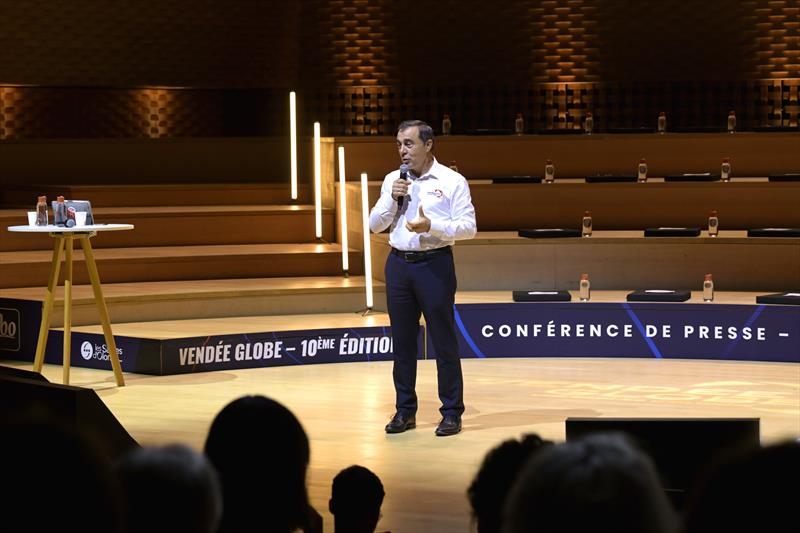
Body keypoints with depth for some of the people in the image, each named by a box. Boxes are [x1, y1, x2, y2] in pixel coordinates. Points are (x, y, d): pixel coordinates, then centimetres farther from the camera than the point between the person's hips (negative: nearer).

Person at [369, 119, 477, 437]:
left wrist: (432, 226, -21)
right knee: (402, 340, 7)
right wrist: (392, 199, -7)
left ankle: (451, 413, 4)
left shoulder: (452, 181, -3)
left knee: (444, 340, -2)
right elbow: (375, 225, 9)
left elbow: (468, 227, -8)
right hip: (398, 264, 4)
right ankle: (405, 411, 15)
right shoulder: (392, 180, 10)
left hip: (434, 264, -4)